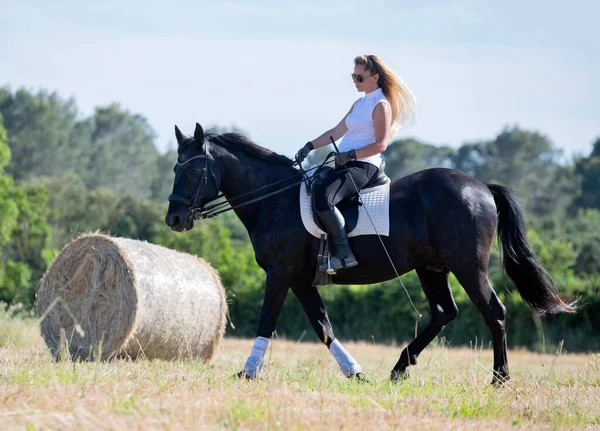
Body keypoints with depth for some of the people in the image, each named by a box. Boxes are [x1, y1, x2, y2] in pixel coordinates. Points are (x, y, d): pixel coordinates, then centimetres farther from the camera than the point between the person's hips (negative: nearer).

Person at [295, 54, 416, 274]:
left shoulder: (381, 106, -8)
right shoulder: (360, 104, 21)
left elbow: (381, 145, -16)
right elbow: (337, 132, 23)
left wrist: (351, 154, -24)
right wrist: (310, 146, 13)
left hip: (362, 165, -11)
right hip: (345, 164, 11)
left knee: (322, 199, -31)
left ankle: (344, 253, -26)